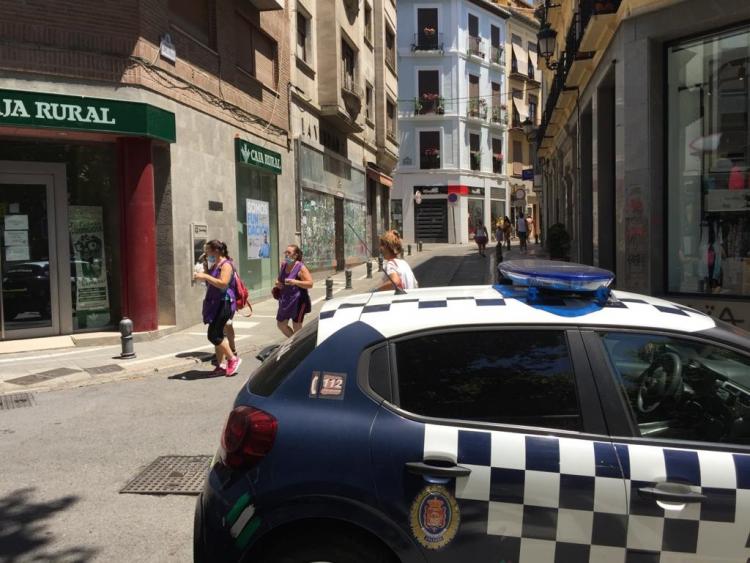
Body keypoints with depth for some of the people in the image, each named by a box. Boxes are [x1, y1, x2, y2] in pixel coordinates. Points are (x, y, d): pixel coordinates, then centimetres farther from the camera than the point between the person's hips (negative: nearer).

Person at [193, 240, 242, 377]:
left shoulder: (226, 264, -11)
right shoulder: (214, 265, 17)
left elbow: (223, 284, -24)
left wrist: (205, 276, -22)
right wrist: (201, 276, 16)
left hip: (223, 303, -10)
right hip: (214, 304, 10)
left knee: (213, 335, -12)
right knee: (217, 335, 9)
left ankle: (233, 359, 1)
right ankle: (221, 365, 15)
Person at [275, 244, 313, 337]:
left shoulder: (301, 267, -13)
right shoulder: (283, 265, 6)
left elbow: (310, 284, -18)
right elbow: (280, 279, 23)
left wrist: (295, 282, -29)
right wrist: (277, 283, 0)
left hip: (298, 301, -7)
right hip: (285, 301, 7)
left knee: (297, 328, 0)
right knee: (281, 324, 13)